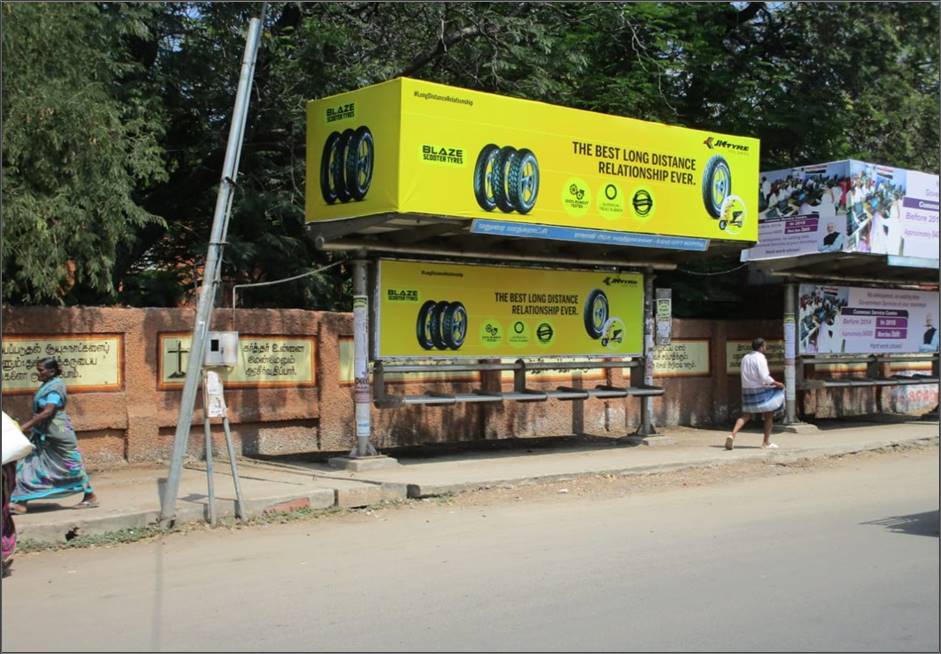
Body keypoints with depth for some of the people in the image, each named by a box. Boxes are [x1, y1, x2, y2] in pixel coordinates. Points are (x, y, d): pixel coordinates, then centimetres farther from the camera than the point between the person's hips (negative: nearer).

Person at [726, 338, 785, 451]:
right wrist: (777, 384, -6)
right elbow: (764, 378, -20)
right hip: (760, 390, -7)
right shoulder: (760, 358, -14)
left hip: (747, 390, 7)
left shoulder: (745, 358, 10)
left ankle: (732, 435, -13)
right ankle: (766, 442, 14)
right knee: (769, 415, 10)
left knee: (745, 416, 9)